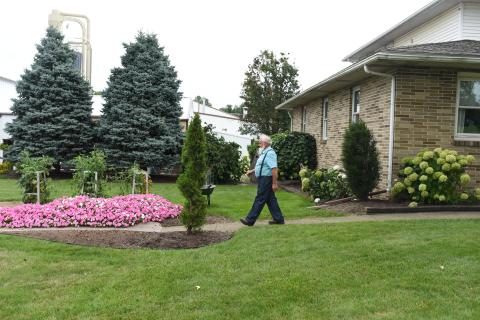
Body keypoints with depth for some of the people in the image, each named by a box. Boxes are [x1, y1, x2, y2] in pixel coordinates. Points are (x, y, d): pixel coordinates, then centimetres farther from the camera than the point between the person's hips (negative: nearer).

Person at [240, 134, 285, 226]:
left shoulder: (270, 153, -18)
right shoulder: (264, 153, 15)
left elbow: (274, 169, -24)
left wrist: (274, 183, -27)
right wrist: (252, 171, 19)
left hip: (266, 180, -10)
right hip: (264, 179, 10)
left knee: (260, 200, -4)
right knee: (271, 200, 12)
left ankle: (250, 220, 1)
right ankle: (279, 219, 18)